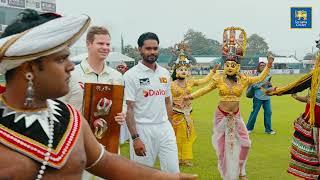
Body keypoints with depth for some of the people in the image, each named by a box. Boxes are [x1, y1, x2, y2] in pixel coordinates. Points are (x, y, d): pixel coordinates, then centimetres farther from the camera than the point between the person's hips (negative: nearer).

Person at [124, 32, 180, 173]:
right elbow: (128, 108, -11)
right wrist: (135, 138, -16)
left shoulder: (165, 73, 10)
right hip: (143, 129, -5)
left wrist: (170, 128, 12)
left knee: (173, 171, 6)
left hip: (164, 128, 5)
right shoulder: (131, 75, -8)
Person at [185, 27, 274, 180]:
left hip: (236, 116, 2)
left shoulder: (243, 79, -4)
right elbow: (205, 89, -2)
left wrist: (268, 66, 1)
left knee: (244, 143, 3)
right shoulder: (219, 79, -8)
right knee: (222, 145, 6)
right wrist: (191, 96, -10)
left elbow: (260, 78, 7)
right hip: (221, 115, -2)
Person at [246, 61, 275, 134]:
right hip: (258, 97, -5)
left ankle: (268, 129, 13)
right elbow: (253, 85, -13)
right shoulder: (256, 75, -5)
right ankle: (249, 128, 15)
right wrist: (263, 84, -18)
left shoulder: (268, 76, 10)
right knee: (254, 112, 1)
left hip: (267, 97, 5)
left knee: (268, 112, 3)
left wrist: (270, 85, -3)